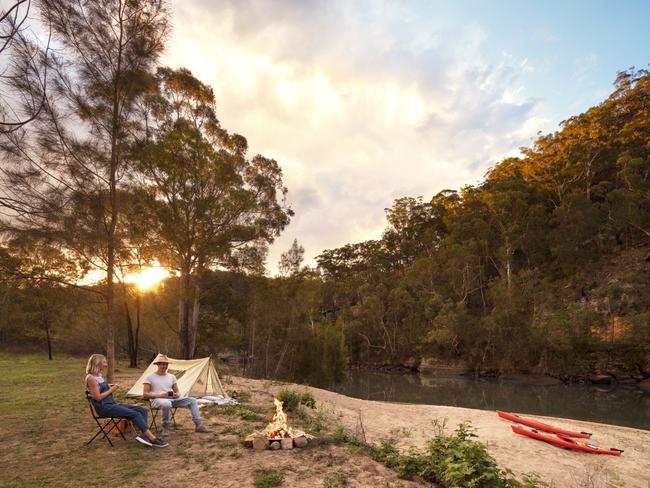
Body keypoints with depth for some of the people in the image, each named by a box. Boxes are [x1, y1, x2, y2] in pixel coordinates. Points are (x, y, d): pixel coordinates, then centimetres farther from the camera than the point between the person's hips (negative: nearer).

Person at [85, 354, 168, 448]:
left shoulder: (100, 375, 14)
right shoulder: (91, 378, -14)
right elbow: (98, 397, -19)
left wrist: (110, 386, 6)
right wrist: (111, 390, -8)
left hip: (112, 403, 9)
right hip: (103, 408, -9)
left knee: (142, 410, -6)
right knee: (135, 414, -21)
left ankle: (144, 435, -22)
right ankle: (153, 439, -21)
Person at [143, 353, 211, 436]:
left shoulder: (171, 377, 16)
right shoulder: (149, 378, 3)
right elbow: (146, 394, -5)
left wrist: (177, 395, -8)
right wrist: (159, 395, -20)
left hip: (173, 399, 5)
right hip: (158, 400, -5)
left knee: (192, 400, -14)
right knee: (166, 404, -43)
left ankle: (198, 425, -17)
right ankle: (165, 428, -20)